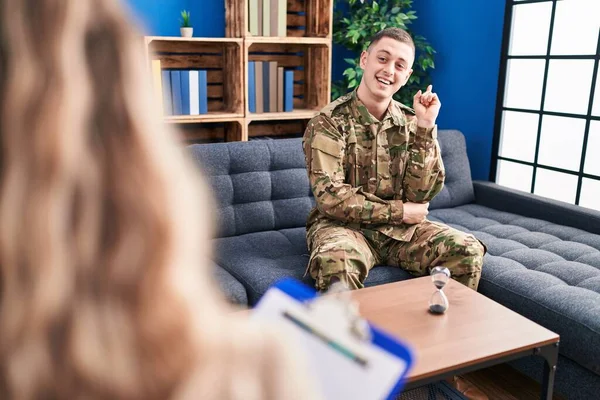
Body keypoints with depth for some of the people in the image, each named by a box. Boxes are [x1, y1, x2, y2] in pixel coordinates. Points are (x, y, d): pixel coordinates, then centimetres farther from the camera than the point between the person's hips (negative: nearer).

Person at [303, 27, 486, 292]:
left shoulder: (411, 122, 3)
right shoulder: (329, 121, -9)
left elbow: (421, 196, -6)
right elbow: (330, 198, -18)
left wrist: (426, 127, -13)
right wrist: (399, 211, -11)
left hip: (401, 229, 4)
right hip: (344, 225, -4)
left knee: (467, 251, -16)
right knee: (336, 262, -37)